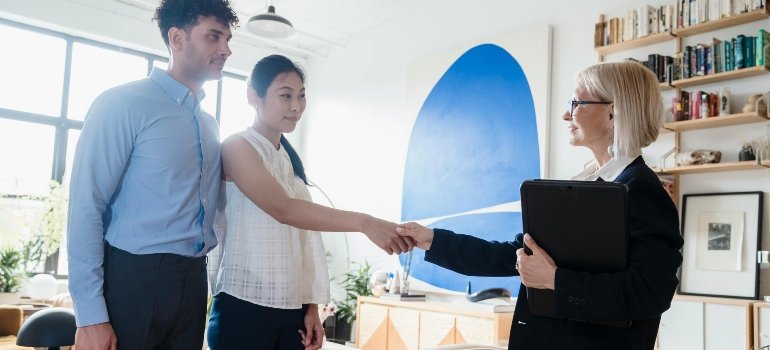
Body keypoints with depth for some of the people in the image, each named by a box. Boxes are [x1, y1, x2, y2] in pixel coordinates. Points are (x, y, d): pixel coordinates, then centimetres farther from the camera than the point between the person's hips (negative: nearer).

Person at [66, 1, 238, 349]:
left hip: (191, 283, 6)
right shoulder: (123, 103, -7)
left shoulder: (210, 126, 14)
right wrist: (91, 316, -16)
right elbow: (86, 208, -12)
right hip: (132, 279, -6)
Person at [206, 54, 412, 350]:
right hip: (244, 307, -6)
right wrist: (363, 222, -30)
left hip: (292, 309, 6)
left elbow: (303, 239, 8)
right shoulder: (237, 147, -6)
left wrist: (312, 306, 2)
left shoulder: (290, 159, 14)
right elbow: (283, 209, -22)